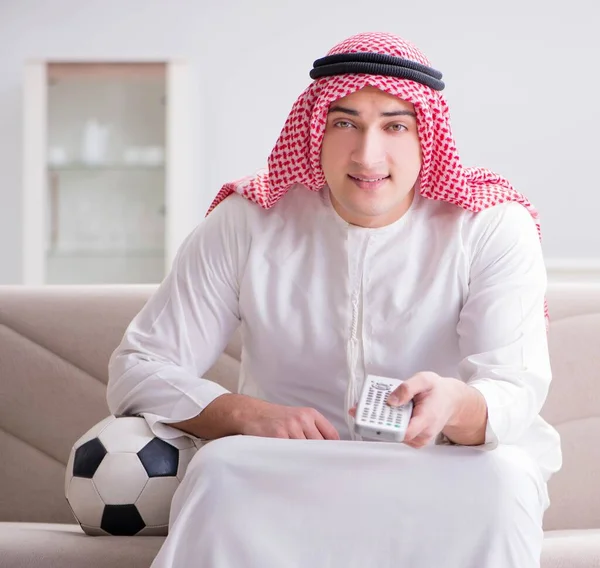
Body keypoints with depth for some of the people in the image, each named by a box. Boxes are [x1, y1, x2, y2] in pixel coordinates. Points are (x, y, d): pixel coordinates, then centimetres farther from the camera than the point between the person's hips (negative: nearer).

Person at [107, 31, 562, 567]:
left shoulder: (494, 227, -6)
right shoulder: (246, 222, -3)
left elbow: (516, 391, -17)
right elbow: (138, 367, -3)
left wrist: (457, 405, -43)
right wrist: (245, 414, -24)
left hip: (443, 478, 0)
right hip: (289, 476, 0)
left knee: (499, 480, -33)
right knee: (221, 468, -32)